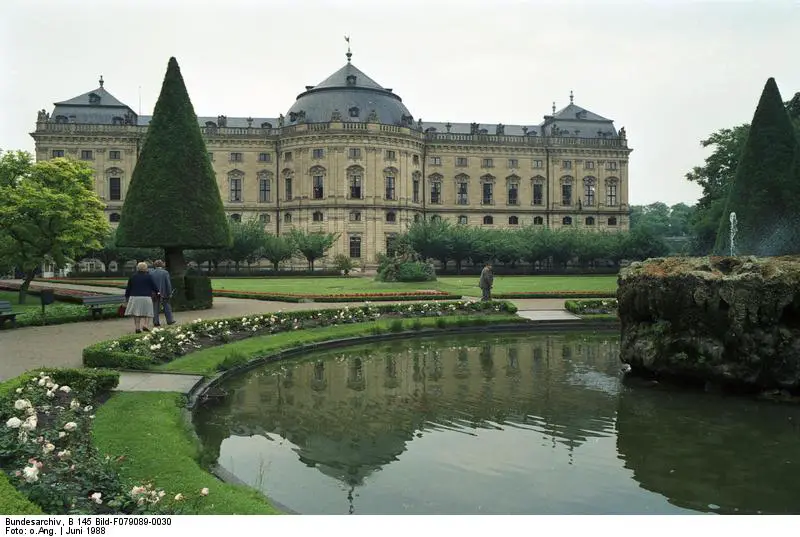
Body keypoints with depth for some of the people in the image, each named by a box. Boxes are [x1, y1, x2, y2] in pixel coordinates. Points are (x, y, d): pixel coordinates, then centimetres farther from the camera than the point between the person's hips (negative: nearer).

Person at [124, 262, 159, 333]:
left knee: (136, 313, 6)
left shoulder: (132, 277, 10)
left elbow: (128, 289, 12)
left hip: (134, 297, 2)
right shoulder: (149, 277, 0)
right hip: (146, 298, -2)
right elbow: (154, 287, 2)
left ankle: (137, 327, 0)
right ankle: (144, 325, -12)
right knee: (145, 313, 6)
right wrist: (157, 292, 24)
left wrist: (126, 299, 18)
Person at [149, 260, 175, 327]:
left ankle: (156, 322, 6)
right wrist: (169, 293, -2)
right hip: (164, 293, -1)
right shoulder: (165, 273, -7)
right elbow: (168, 284, -8)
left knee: (155, 308, 7)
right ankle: (170, 320, 17)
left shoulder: (151, 273, -2)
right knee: (167, 306, 11)